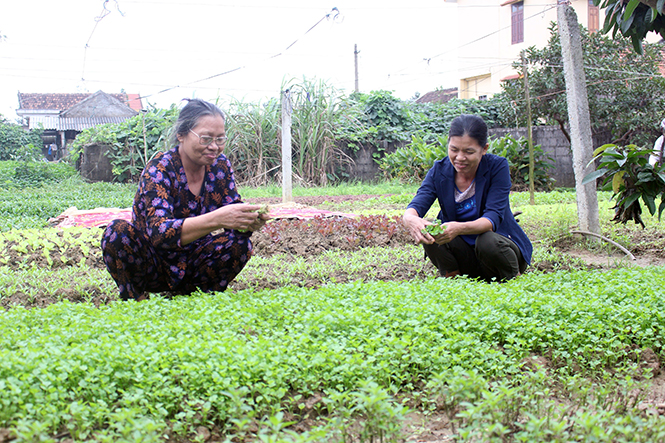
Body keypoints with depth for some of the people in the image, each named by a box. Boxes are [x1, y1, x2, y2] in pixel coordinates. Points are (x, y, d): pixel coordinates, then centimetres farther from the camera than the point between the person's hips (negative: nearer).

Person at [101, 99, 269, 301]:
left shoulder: (220, 166, -5)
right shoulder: (159, 169, -21)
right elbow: (159, 232, -34)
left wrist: (251, 221, -30)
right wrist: (216, 219, -48)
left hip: (189, 269, 4)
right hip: (152, 265, -4)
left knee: (240, 243, -21)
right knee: (118, 231, -31)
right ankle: (135, 300, -8)